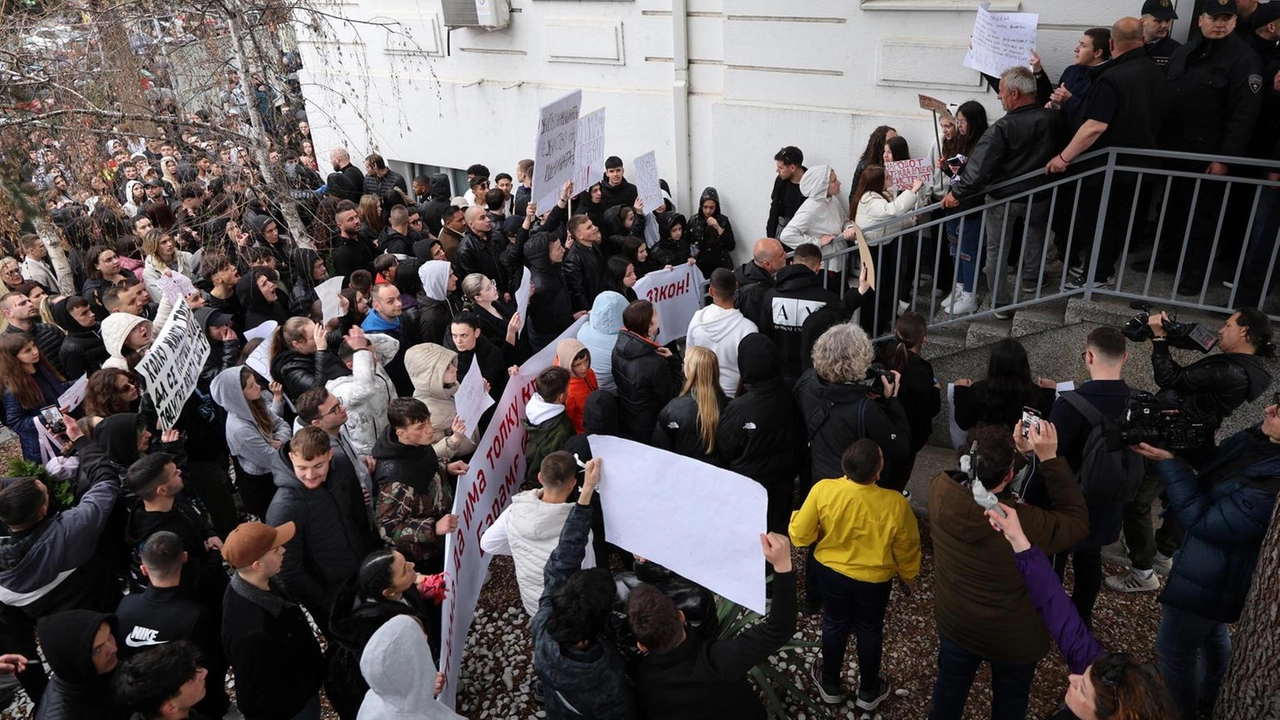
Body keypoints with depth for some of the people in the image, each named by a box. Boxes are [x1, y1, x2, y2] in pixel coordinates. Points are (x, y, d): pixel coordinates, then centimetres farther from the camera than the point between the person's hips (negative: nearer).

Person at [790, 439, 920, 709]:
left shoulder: (823, 490, -28)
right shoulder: (895, 503, -29)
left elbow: (800, 535, -16)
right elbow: (906, 550, -11)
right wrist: (909, 577, 9)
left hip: (831, 572, 1)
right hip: (875, 579, -1)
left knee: (834, 624, 24)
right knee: (870, 630, 23)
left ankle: (830, 685, 45)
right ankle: (868, 692, 44)